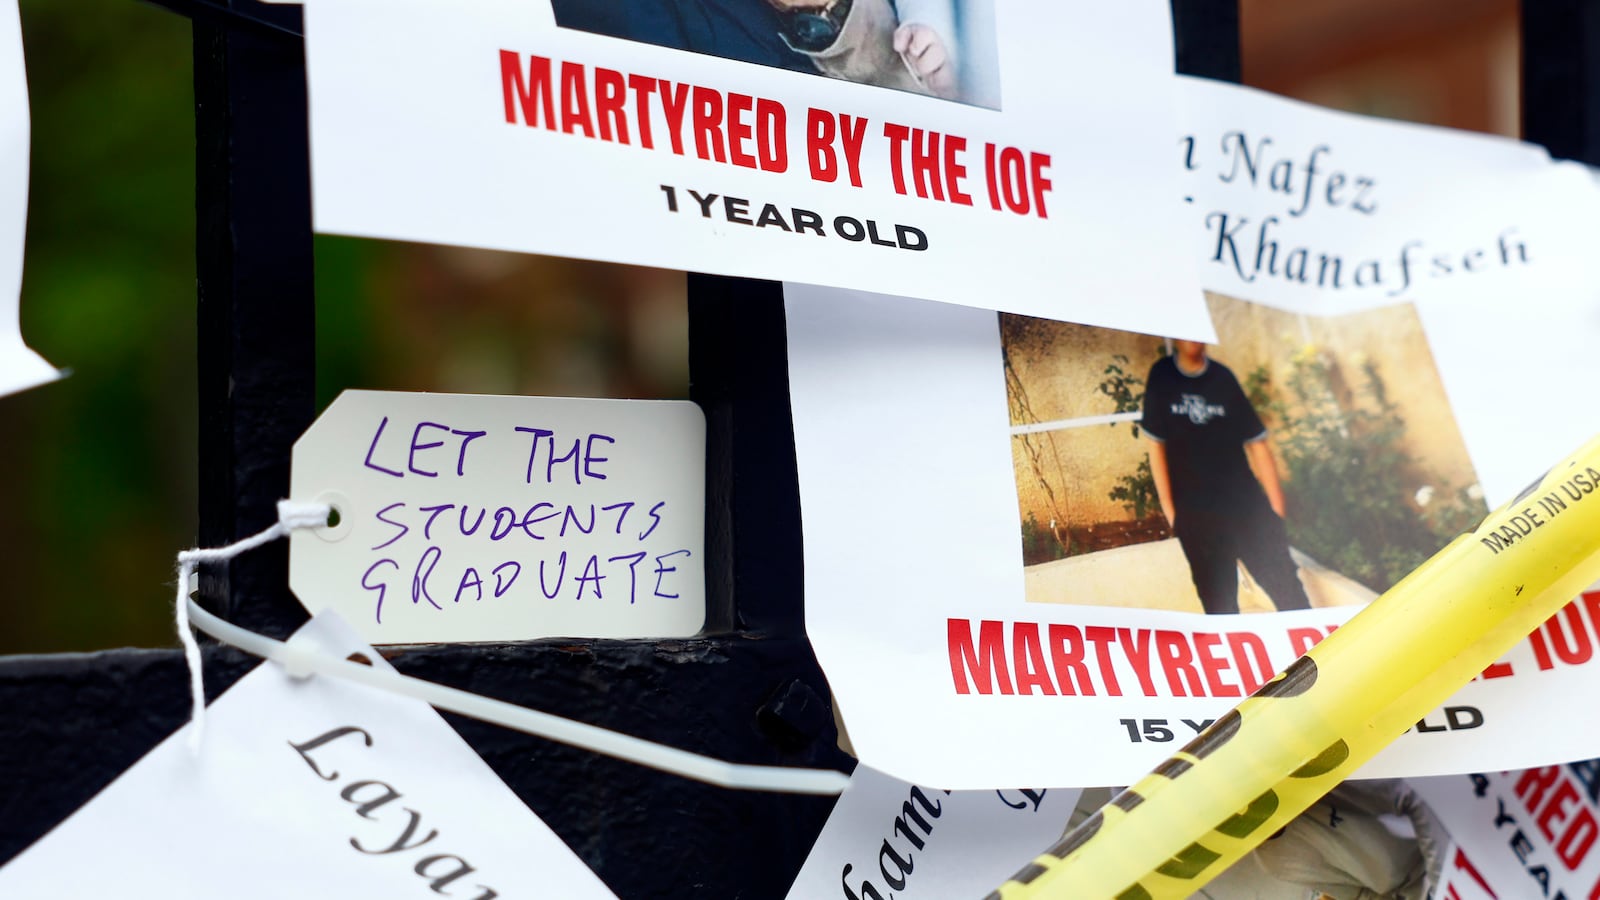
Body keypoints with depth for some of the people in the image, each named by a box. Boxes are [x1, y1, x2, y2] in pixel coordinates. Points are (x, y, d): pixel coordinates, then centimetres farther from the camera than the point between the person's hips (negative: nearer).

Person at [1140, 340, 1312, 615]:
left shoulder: (1223, 378, 3)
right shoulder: (1161, 377, 1)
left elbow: (1256, 441, 4)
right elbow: (1156, 446, 3)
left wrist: (1275, 504, -2)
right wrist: (1169, 510, -1)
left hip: (1247, 503, 1)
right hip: (1195, 516, -1)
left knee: (1287, 590, -4)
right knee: (1219, 603, 1)